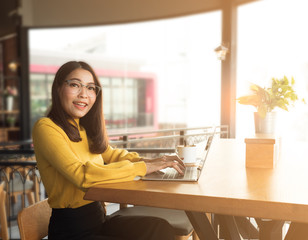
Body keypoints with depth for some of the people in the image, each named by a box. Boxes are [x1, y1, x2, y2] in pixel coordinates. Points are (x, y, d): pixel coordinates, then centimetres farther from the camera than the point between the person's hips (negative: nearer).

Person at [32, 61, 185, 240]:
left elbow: (111, 154, 19)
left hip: (99, 218, 7)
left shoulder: (84, 128, 9)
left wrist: (149, 161, -1)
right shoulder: (45, 128, -13)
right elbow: (83, 175, -25)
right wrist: (142, 168, -22)